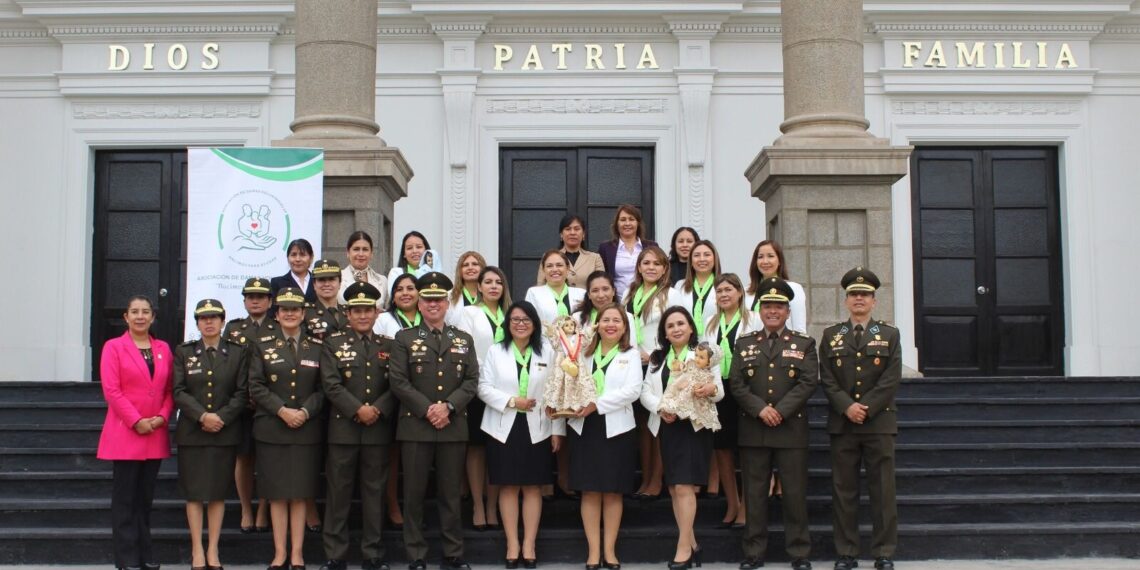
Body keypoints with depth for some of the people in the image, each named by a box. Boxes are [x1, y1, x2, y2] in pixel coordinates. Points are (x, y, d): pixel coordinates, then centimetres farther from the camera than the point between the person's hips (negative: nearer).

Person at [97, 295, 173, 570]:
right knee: (125, 498, 0)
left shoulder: (164, 349, 12)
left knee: (145, 497, 10)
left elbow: (170, 390, 10)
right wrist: (137, 421, -15)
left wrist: (162, 417, -7)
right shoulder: (113, 347, -1)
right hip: (125, 433, -4)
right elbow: (111, 390, -9)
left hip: (156, 434, 4)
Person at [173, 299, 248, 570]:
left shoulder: (238, 352, 5)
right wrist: (202, 416, -15)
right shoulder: (183, 352, 6)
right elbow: (178, 392, -2)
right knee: (194, 492, 1)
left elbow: (242, 393, 0)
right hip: (191, 432, 0)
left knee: (218, 492, 4)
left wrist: (221, 417, -13)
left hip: (225, 433, 0)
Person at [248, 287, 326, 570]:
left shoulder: (317, 347, 8)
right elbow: (256, 387, -2)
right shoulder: (262, 346, 7)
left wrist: (305, 411, -13)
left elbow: (323, 388, 3)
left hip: (307, 430, 0)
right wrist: (282, 411, -14)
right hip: (271, 429, 0)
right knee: (277, 493, 2)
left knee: (300, 493, 2)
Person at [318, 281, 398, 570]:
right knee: (339, 492, 2)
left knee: (374, 492, 6)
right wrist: (358, 410, -15)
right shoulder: (333, 343, 5)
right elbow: (331, 384, -6)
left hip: (378, 429, 2)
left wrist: (378, 410, -13)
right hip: (343, 428, -1)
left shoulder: (389, 345, 11)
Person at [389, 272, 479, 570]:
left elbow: (471, 380, 4)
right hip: (415, 426, -1)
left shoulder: (464, 339, 13)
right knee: (414, 493, 1)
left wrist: (448, 406, -11)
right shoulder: (405, 338, 6)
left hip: (453, 427, 2)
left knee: (451, 494, 6)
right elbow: (398, 380, -3)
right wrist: (427, 409, -12)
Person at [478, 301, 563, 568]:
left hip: (537, 429, 0)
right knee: (508, 487, 3)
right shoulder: (495, 351, 3)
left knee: (533, 487, 3)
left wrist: (558, 430, -3)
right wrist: (512, 401, -16)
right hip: (504, 428, 0)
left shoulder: (547, 352, 4)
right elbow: (484, 387, -3)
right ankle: (512, 544, 10)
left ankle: (529, 544, 10)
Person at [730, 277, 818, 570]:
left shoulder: (804, 344, 7)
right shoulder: (744, 344, 11)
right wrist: (761, 409, -12)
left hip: (791, 428, -1)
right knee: (754, 492, 5)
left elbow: (808, 382, -4)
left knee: (795, 492, 1)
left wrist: (780, 410, -14)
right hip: (753, 430, 2)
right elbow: (736, 383, 2)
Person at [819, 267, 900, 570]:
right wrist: (847, 407, -12)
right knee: (843, 490, 3)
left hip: (879, 422, -1)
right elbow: (827, 379, 2)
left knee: (882, 490, 0)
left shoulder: (889, 334, 8)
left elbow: (891, 379, -3)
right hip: (842, 423, 1)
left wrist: (866, 408, -12)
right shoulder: (831, 335, 11)